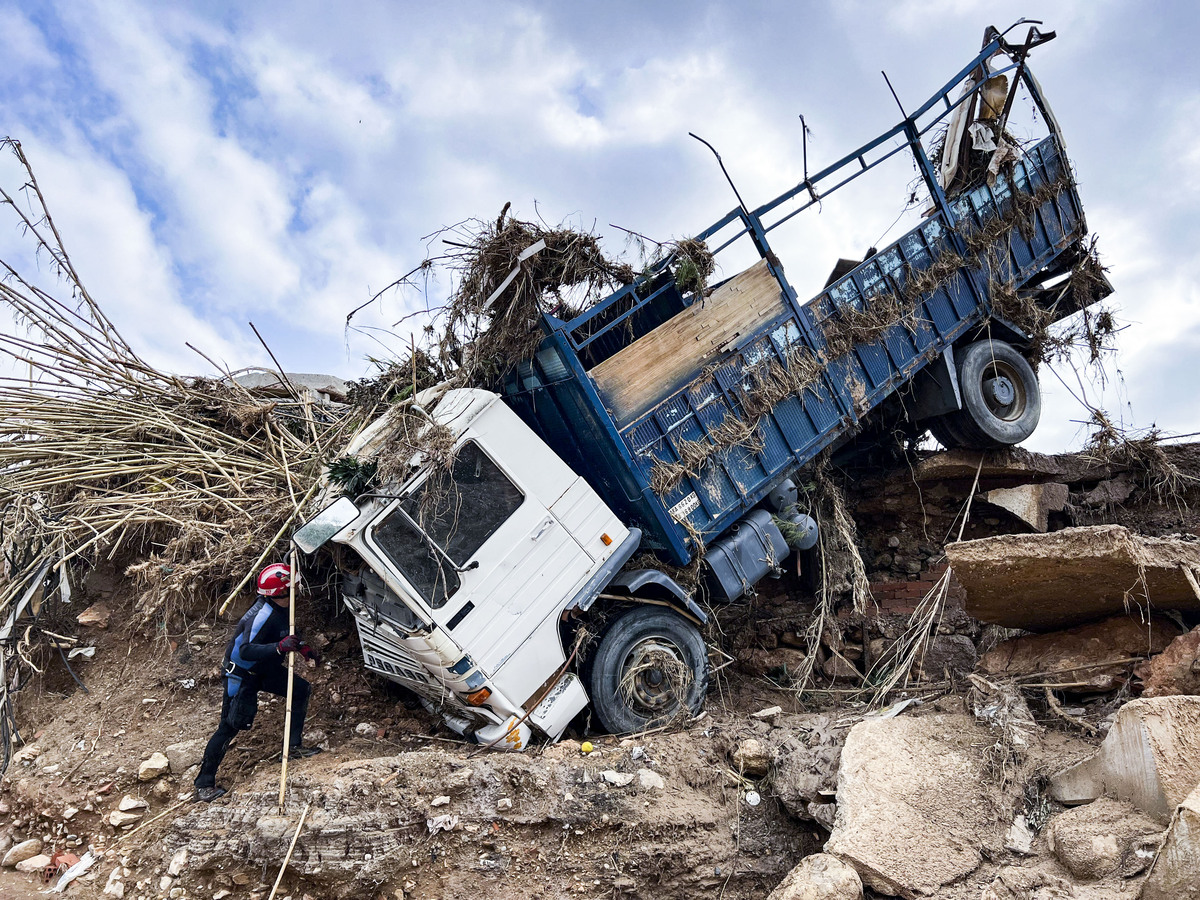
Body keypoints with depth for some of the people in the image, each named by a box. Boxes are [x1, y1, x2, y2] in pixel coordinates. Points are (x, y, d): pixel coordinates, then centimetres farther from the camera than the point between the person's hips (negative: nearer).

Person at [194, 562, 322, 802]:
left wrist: (302, 648, 5)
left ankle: (293, 746, 16)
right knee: (231, 726, -6)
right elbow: (245, 651, -42)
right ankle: (204, 783, 7)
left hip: (264, 669, 9)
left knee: (300, 689, 5)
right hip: (241, 674, -9)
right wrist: (280, 647, -51)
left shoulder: (279, 608, -5)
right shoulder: (263, 615, -33)